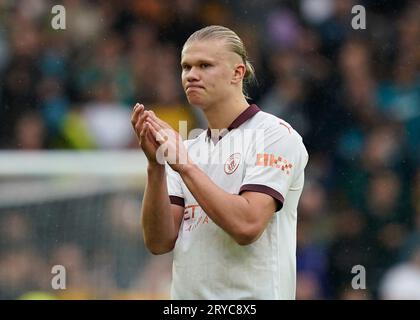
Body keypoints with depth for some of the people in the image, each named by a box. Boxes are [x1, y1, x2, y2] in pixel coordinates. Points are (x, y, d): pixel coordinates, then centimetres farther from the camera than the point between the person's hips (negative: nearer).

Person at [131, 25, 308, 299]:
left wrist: (185, 166, -16)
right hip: (185, 295, 5)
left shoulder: (275, 134, -7)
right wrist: (156, 166, -10)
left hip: (249, 296, -5)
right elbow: (159, 242, 2)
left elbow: (247, 225, -19)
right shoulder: (188, 149, 10)